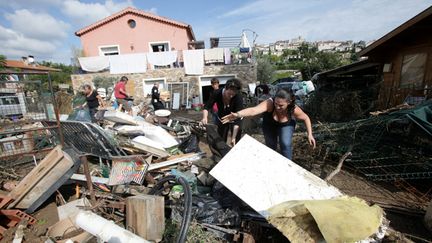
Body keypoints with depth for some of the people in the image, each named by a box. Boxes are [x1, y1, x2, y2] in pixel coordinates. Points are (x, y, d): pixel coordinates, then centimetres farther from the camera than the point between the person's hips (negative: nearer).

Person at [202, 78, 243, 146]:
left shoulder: (238, 97, -32)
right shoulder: (217, 93, -25)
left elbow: (237, 118, -32)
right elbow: (207, 107, -17)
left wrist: (234, 137, -37)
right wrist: (205, 117, -38)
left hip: (234, 121, -2)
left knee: (235, 145, -2)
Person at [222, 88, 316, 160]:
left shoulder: (294, 110, -35)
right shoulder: (269, 103, -42)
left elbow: (306, 118, -13)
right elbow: (253, 110, -61)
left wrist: (310, 135, -19)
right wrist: (238, 114, -78)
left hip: (286, 125, 0)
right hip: (269, 124, 0)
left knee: (285, 145, -16)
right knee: (271, 146, 5)